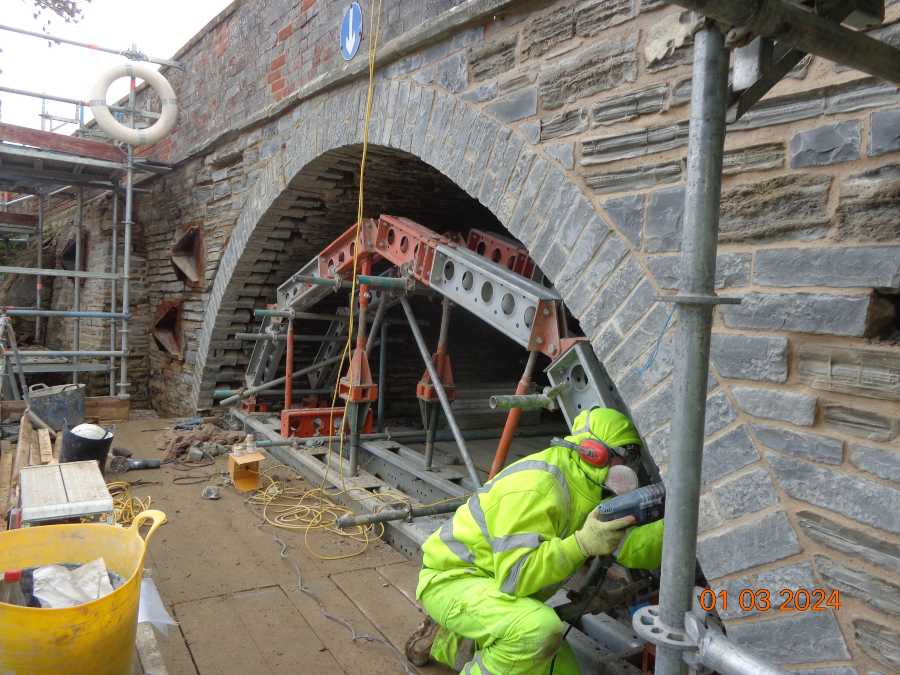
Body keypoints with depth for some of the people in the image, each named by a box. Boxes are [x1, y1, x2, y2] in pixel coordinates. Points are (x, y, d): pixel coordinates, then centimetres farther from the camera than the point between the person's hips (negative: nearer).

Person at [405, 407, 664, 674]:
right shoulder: (536, 485, -27)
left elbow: (632, 547, -8)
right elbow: (515, 576, -32)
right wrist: (584, 542, -37)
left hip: (501, 585, 10)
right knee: (541, 629, -34)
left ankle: (446, 642, 21)